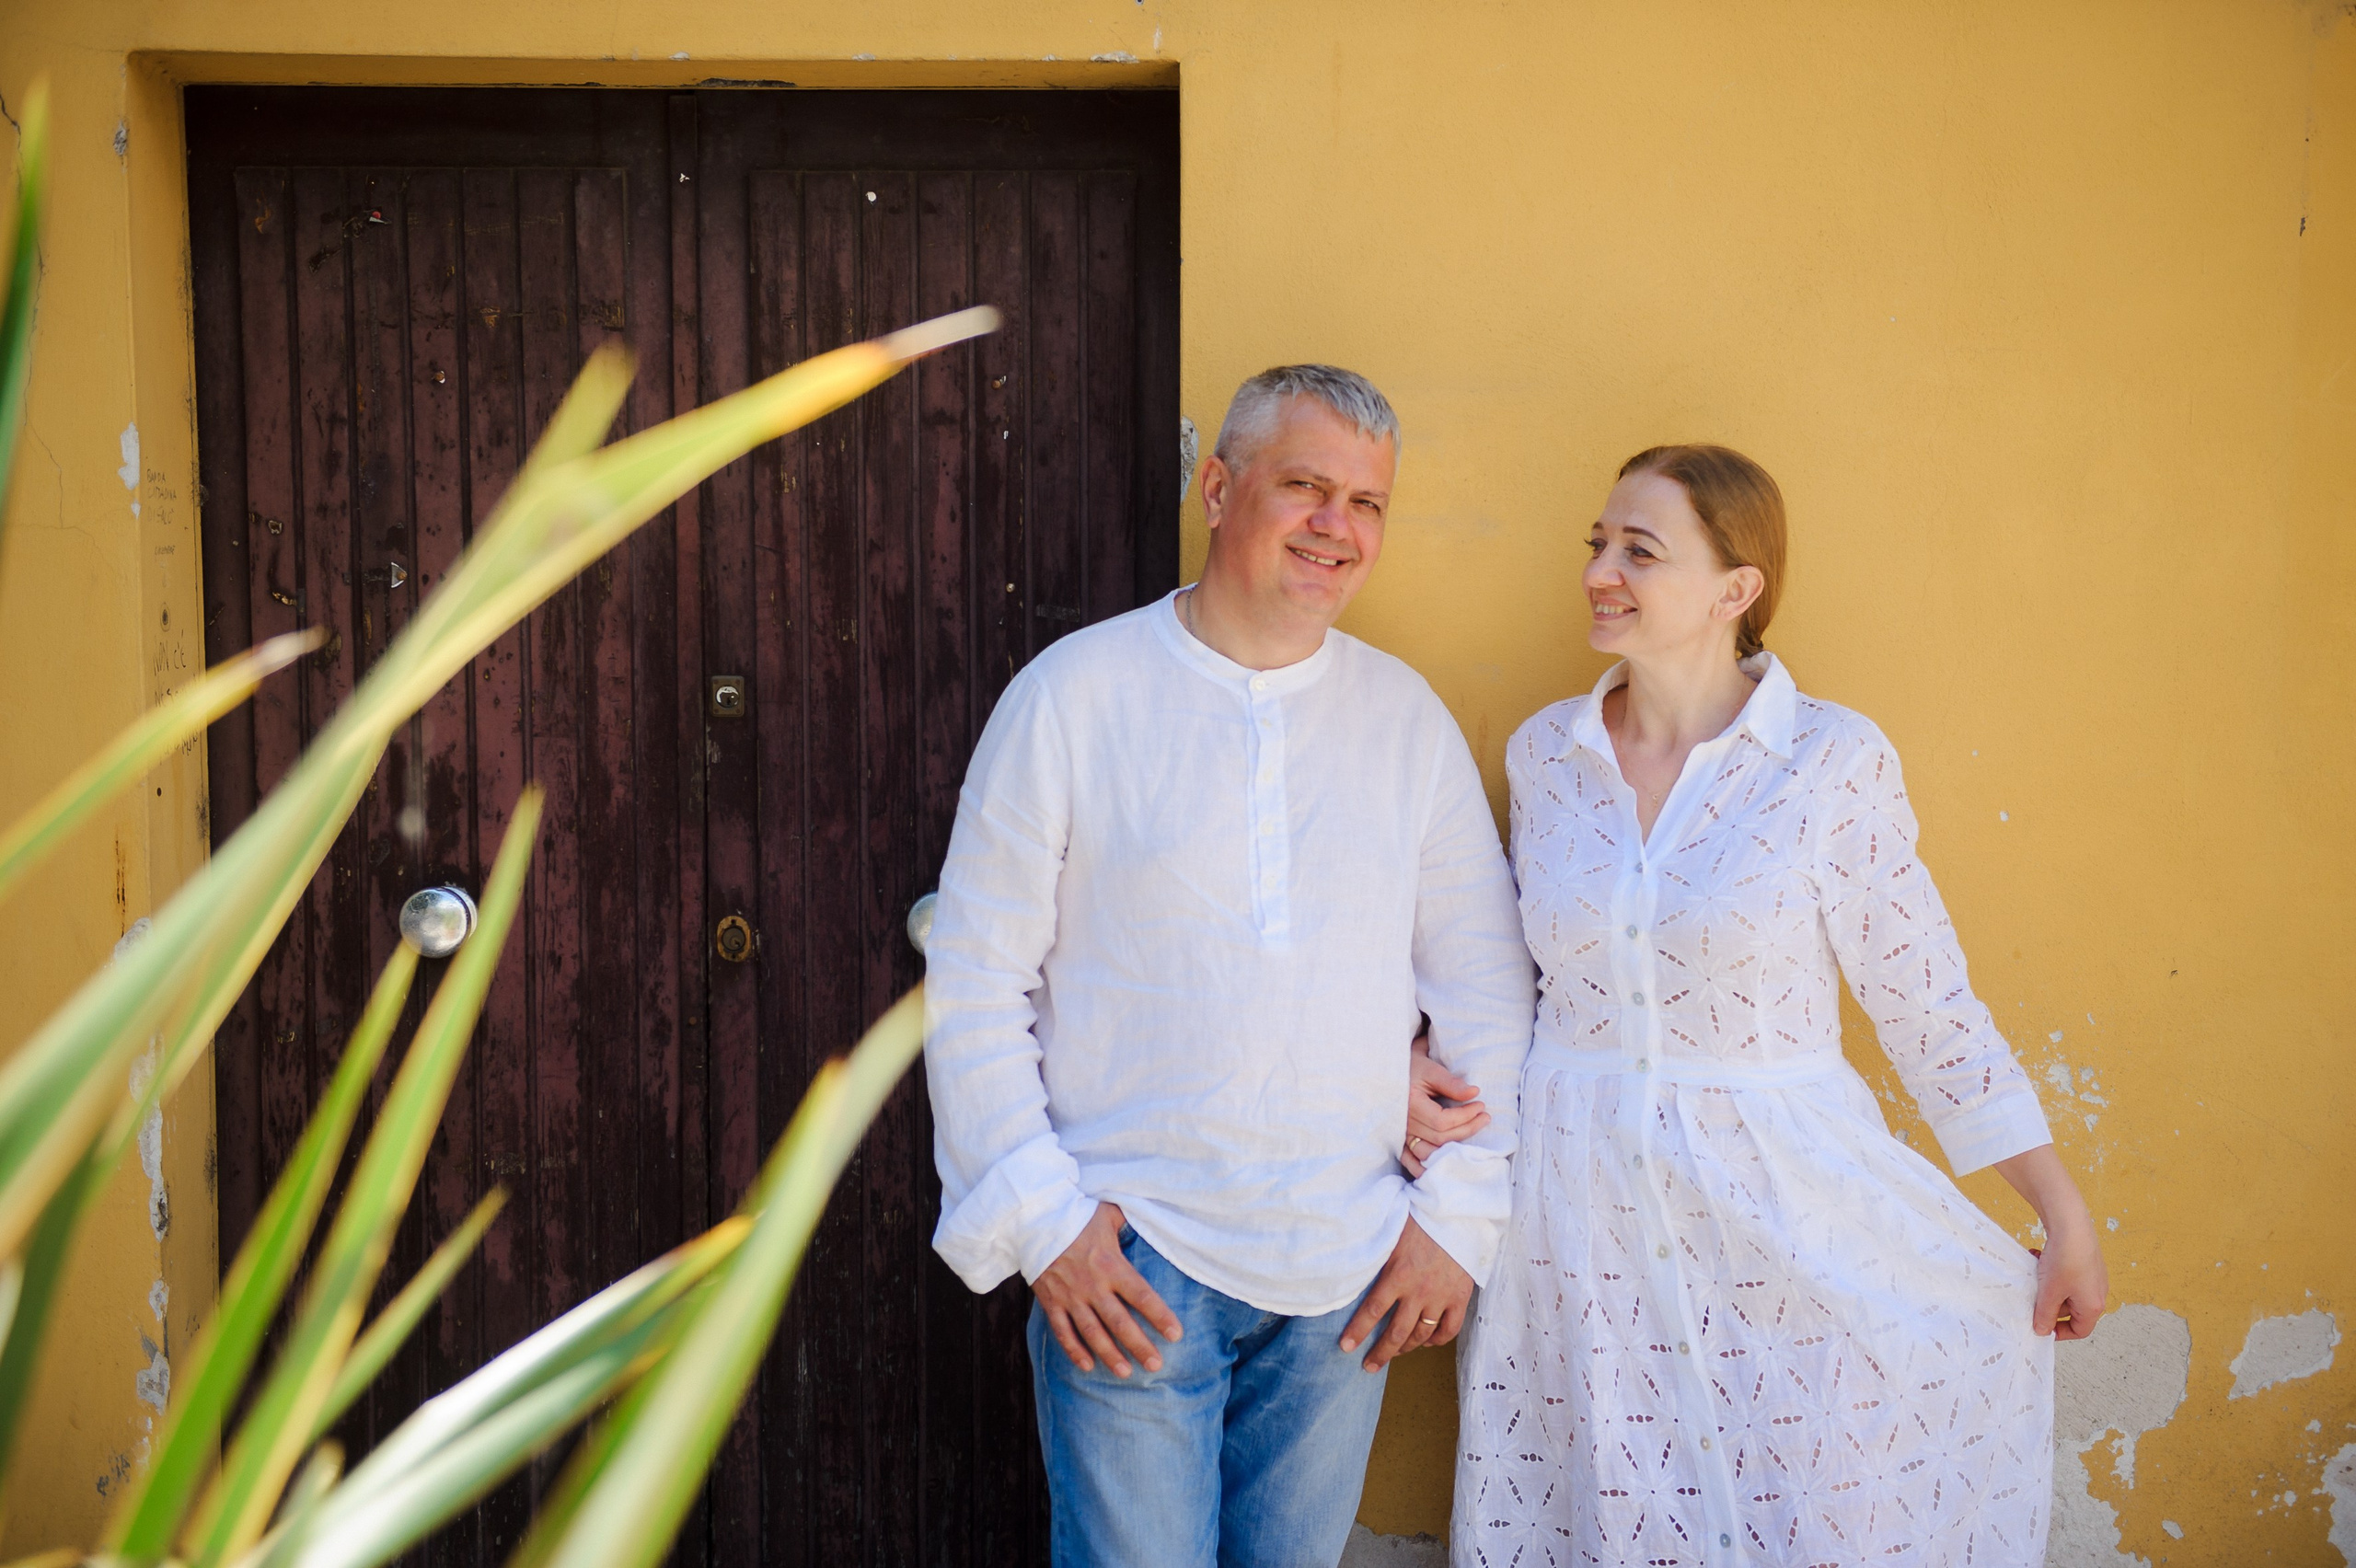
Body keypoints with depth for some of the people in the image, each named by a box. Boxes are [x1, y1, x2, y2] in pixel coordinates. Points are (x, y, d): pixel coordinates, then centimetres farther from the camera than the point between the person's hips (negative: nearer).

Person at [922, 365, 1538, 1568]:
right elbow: (973, 982, -3)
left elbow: (1488, 992, 9)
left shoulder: (1407, 718, 6)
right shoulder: (1073, 693, -4)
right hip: (1127, 1261, -3)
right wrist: (1042, 1219, -9)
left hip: (1348, 1270, 3)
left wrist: (1460, 1216, 3)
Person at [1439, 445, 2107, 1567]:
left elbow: (1928, 1005, -5)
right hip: (1581, 1216, 3)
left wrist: (2065, 1219, -3)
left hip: (1779, 1209, -3)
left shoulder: (1833, 761, -9)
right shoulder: (1544, 753, 3)